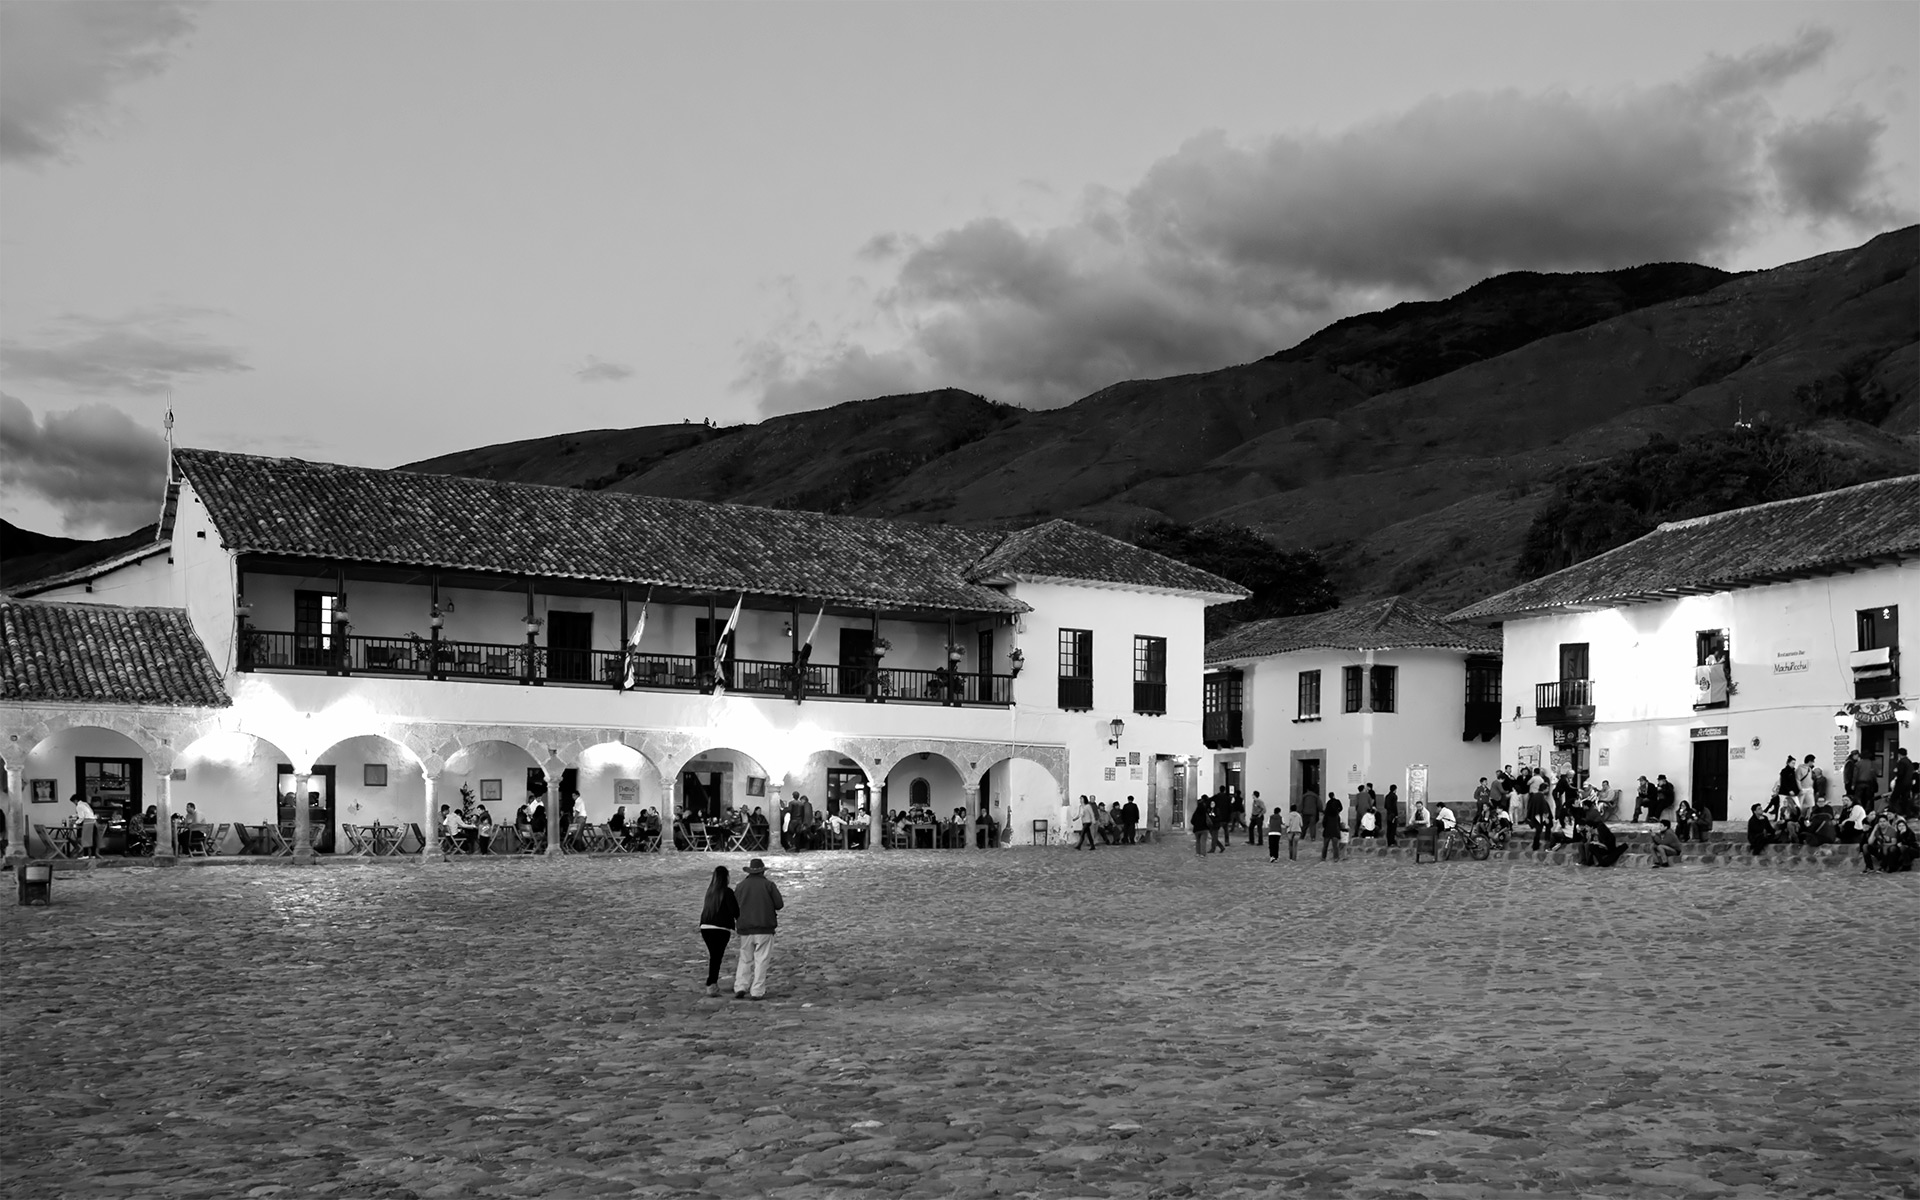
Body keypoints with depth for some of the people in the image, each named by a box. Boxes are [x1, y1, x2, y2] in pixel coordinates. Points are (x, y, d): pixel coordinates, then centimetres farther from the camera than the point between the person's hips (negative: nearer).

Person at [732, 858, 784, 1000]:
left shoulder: (741, 886, 7)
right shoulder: (768, 884, -2)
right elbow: (779, 904, -4)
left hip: (745, 929, 3)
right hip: (764, 928, -3)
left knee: (745, 960, 12)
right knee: (761, 960, 0)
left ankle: (740, 988, 1)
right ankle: (757, 992, -4)